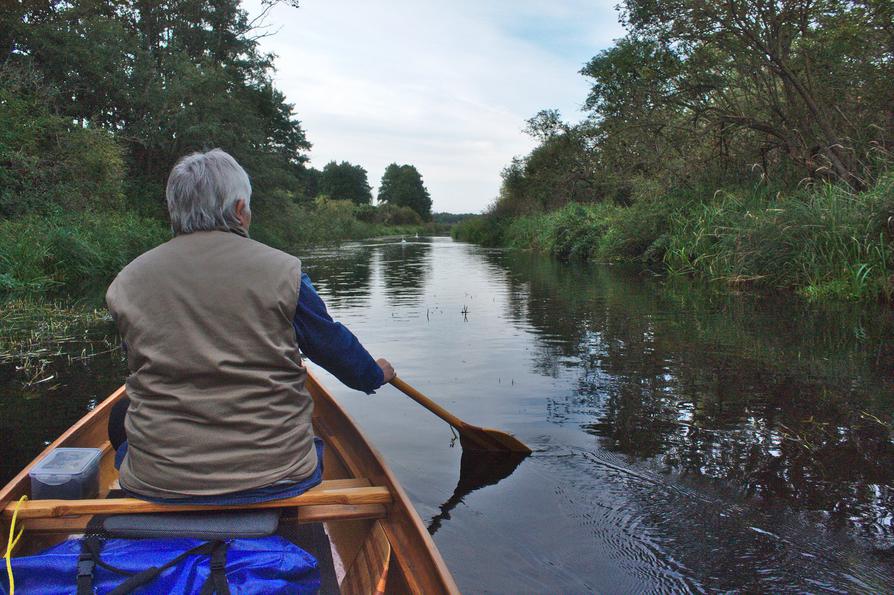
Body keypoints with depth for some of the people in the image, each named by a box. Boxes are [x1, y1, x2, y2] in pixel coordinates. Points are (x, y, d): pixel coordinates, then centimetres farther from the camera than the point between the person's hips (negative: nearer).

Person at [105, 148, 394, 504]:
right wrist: (375, 375, 22)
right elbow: (333, 344, 1)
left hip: (158, 482, 1)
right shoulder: (281, 271, -11)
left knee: (122, 420, 32)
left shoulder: (125, 283, -2)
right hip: (274, 473, -1)